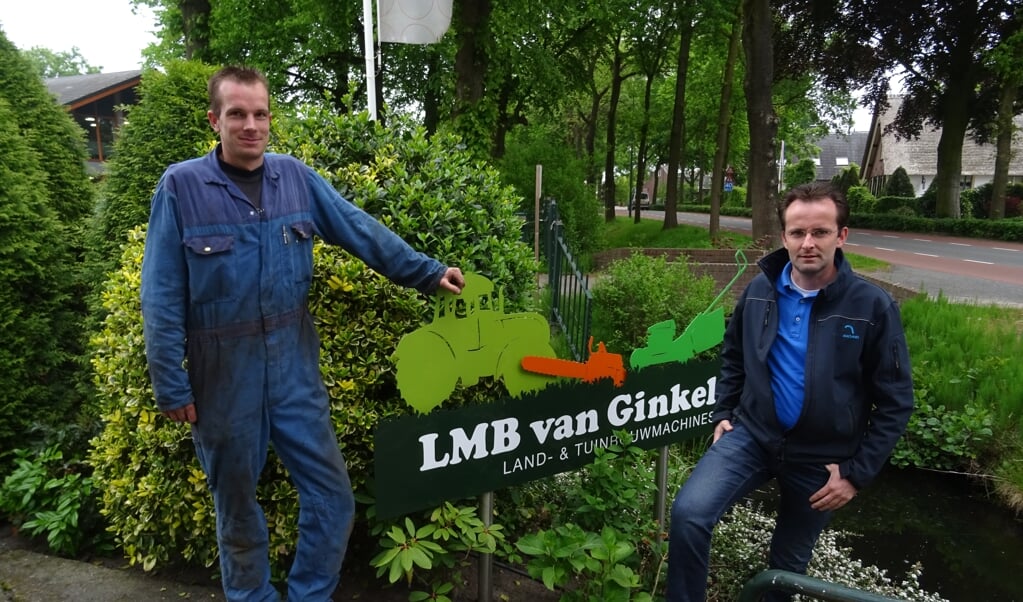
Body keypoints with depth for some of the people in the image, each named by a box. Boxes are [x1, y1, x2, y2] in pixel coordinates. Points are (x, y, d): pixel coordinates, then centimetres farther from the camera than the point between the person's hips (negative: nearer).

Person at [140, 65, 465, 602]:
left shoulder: (295, 177, 0)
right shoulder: (181, 186, -9)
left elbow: (362, 231, 2)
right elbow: (161, 299, -8)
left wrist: (428, 273, -4)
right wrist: (171, 388, -7)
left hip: (293, 364, 3)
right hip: (224, 374, -2)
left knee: (331, 494, 8)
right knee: (236, 502, 17)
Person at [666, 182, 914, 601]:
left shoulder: (873, 306, -13)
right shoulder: (759, 290, -4)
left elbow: (895, 401, -7)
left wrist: (858, 472, -8)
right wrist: (723, 412, 8)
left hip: (821, 457, -1)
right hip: (752, 434, 2)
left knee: (789, 563, 17)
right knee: (689, 513, -20)